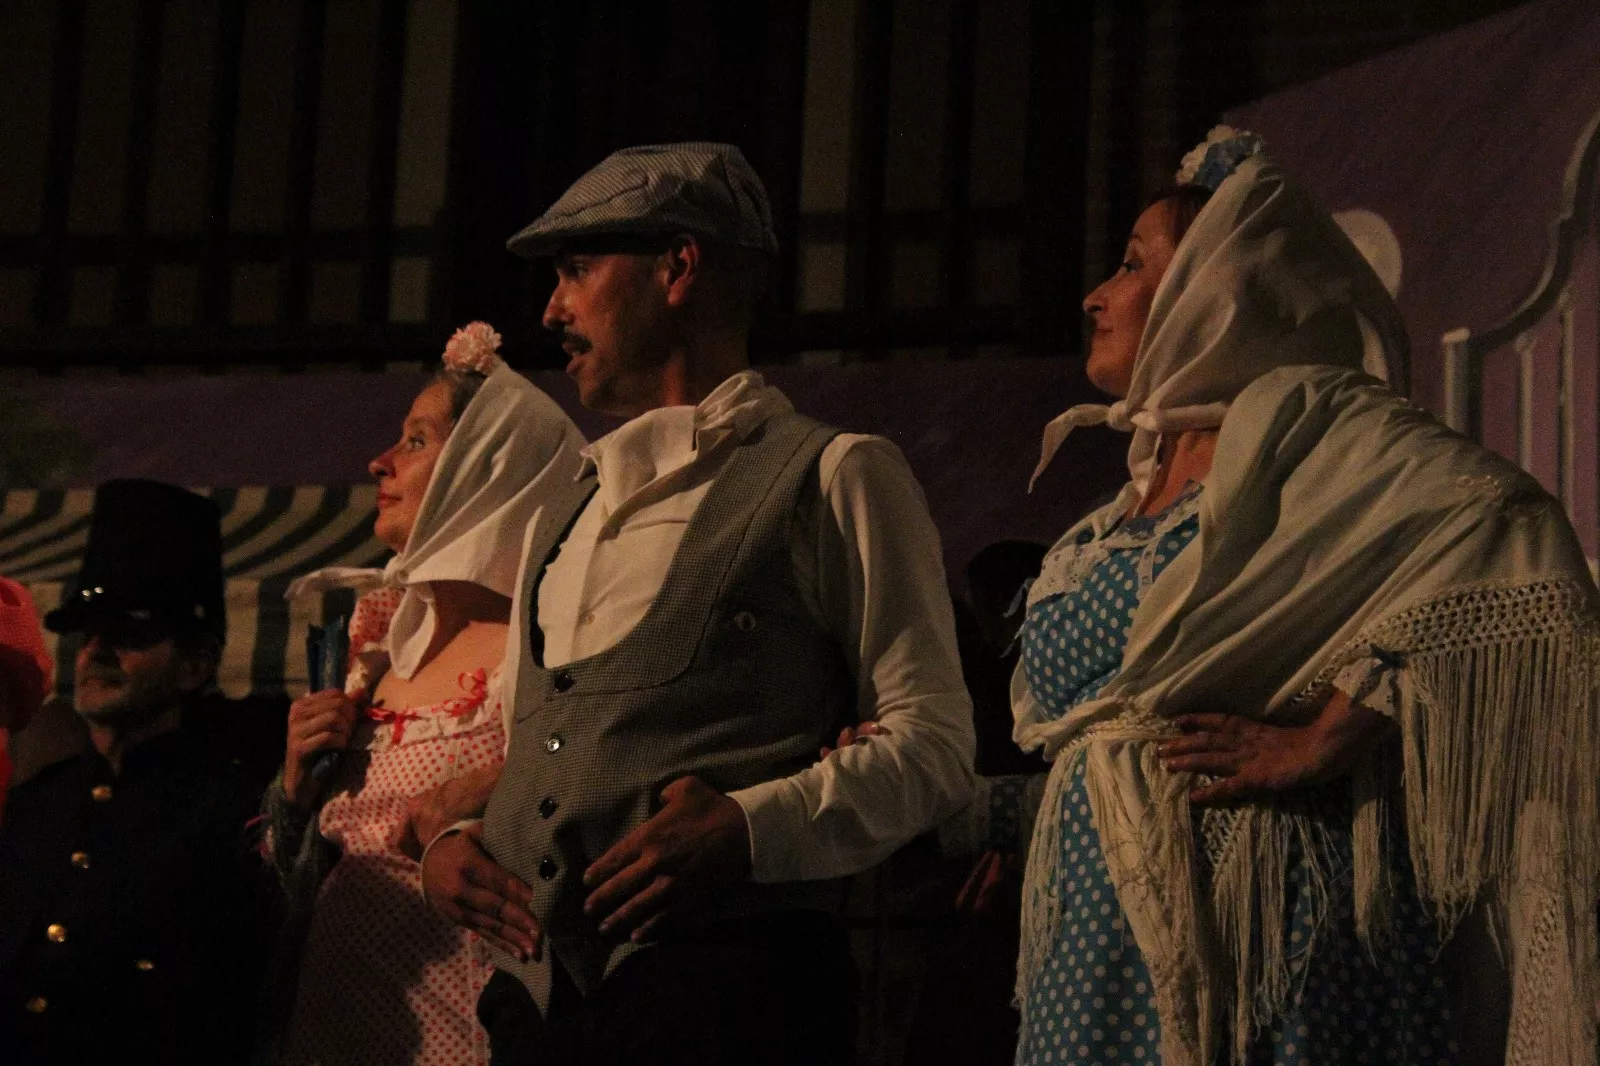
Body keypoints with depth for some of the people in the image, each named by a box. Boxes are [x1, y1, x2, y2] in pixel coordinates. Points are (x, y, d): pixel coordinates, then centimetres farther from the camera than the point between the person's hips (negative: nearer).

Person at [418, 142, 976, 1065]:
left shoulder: (836, 477, 4)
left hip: (724, 991, -6)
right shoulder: (570, 515, 25)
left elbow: (934, 744, -3)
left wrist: (753, 827, -18)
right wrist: (445, 842, 7)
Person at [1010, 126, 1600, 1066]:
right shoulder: (1139, 482, 19)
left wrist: (1325, 738, -21)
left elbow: (1510, 532, -21)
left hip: (1265, 915, -7)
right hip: (1107, 928, 7)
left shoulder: (1303, 425, -4)